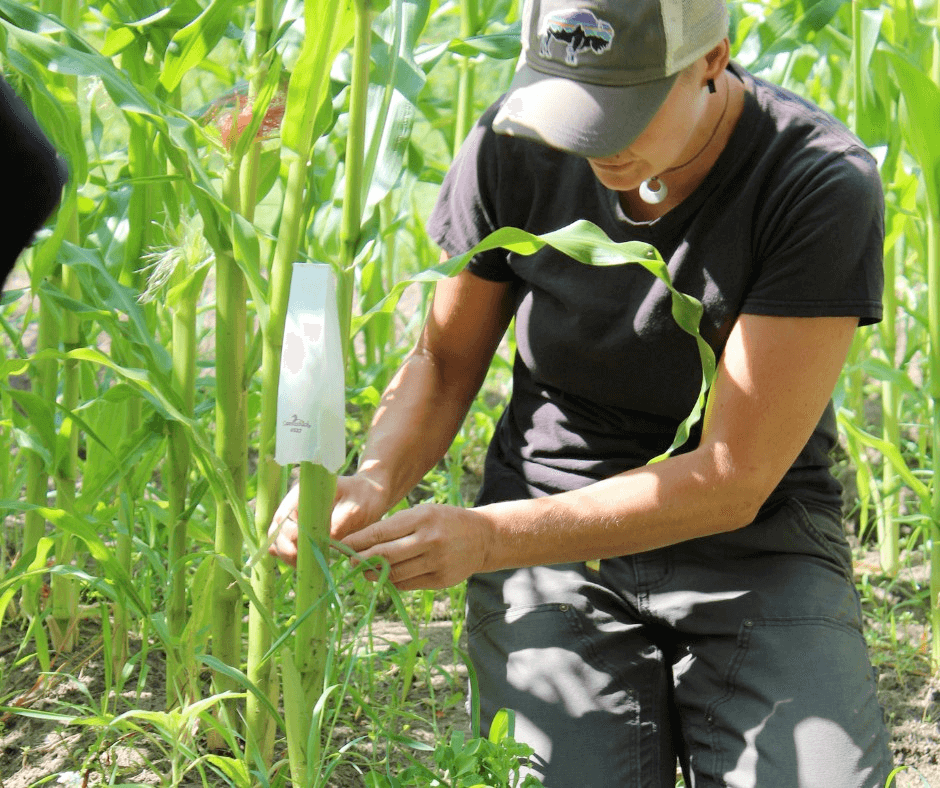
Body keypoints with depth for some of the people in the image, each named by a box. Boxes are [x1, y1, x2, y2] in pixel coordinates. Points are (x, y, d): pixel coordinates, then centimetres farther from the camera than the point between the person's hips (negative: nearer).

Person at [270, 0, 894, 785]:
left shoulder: (826, 188, -20)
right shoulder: (515, 148, -9)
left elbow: (730, 483, -21)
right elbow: (445, 361, 6)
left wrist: (488, 536, -26)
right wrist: (374, 482, -15)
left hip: (752, 550, -2)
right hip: (551, 543, 2)